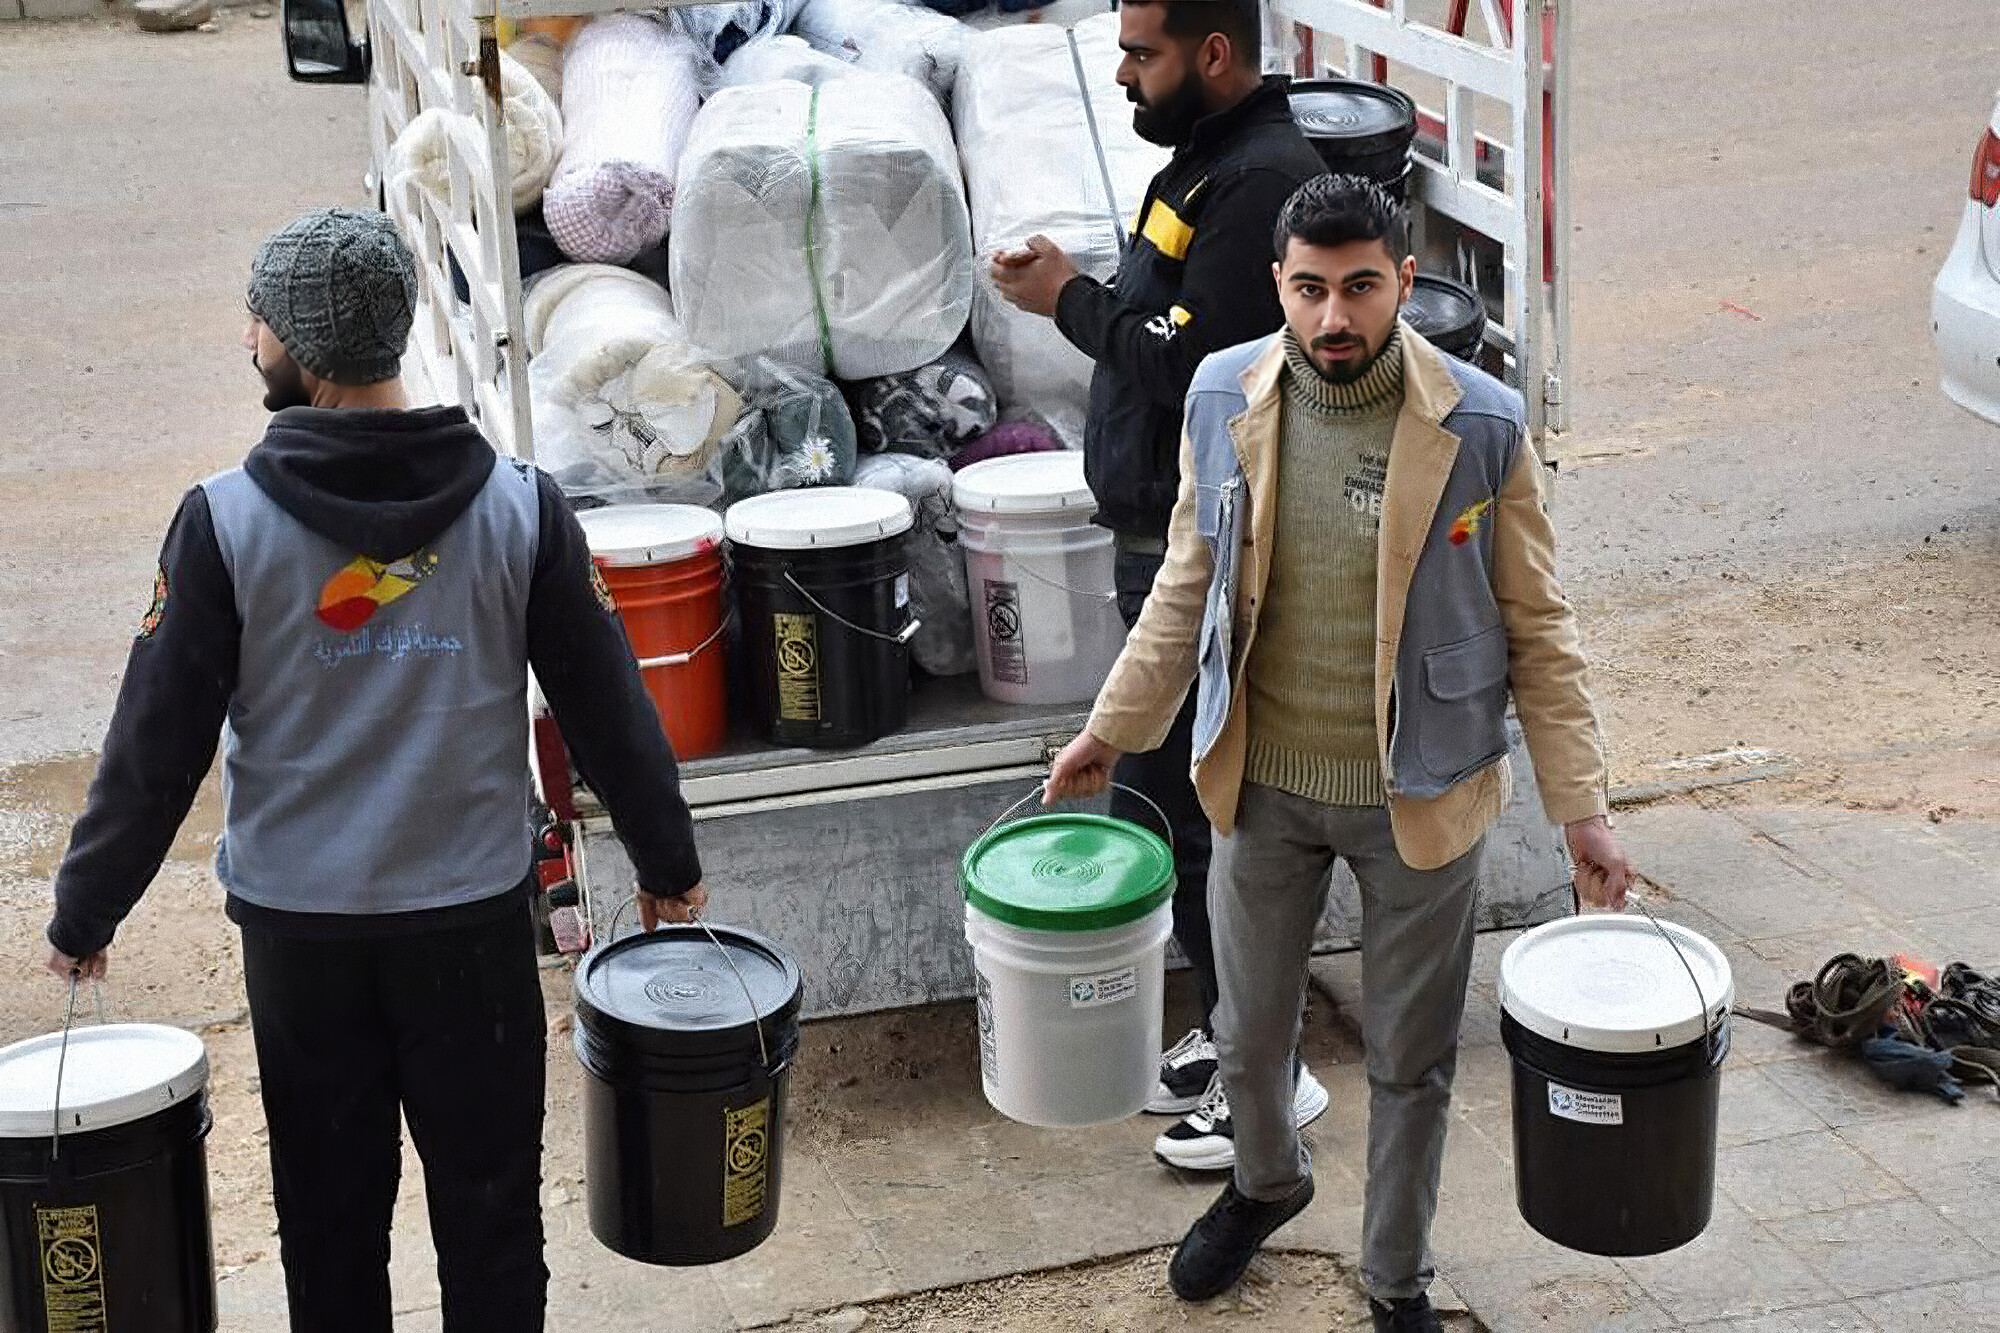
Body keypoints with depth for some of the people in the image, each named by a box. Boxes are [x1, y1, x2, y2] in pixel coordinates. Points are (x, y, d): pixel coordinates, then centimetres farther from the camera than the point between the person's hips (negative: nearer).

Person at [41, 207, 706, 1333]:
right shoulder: (520, 509, -7)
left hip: (297, 925, 0)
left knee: (332, 1210, 14)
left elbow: (158, 743, -7)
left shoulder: (225, 523, -11)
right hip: (474, 913, 1)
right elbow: (605, 706, 0)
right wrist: (670, 866, 14)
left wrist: (85, 914, 6)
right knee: (489, 1201, 12)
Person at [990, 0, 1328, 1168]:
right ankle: (1231, 1037, 31)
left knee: (1163, 815, -4)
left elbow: (1187, 362, -24)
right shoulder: (1208, 160, 13)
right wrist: (1079, 293, 2)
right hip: (1171, 543, 10)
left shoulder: (1263, 180, -20)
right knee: (1202, 808, 17)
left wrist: (1073, 300, -11)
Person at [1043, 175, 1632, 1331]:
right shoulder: (1224, 400, -7)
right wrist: (1115, 726, 10)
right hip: (1263, 782, 3)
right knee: (1250, 1032, 20)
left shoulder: (1481, 427, -15)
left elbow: (1537, 625, -7)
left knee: (1411, 1059, 12)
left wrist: (1581, 804, -10)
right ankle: (1268, 1182, 52)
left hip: (1420, 795, -2)